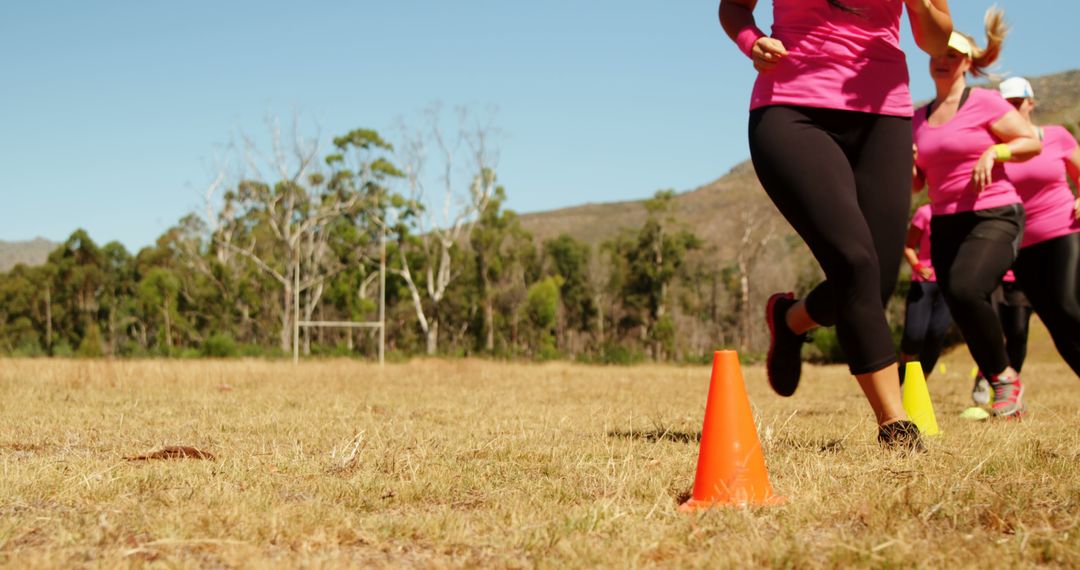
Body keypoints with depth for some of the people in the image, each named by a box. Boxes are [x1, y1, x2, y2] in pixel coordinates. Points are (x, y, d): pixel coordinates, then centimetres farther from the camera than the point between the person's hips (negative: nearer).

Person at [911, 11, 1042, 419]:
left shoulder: (984, 102, -3)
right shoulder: (919, 118, 13)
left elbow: (1033, 143, -2)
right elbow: (916, 183, 17)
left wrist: (993, 152, -16)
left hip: (994, 217, -6)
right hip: (945, 224, 6)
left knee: (964, 290, -29)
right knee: (968, 319, 3)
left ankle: (1005, 376, -8)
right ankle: (1005, 392, 19)